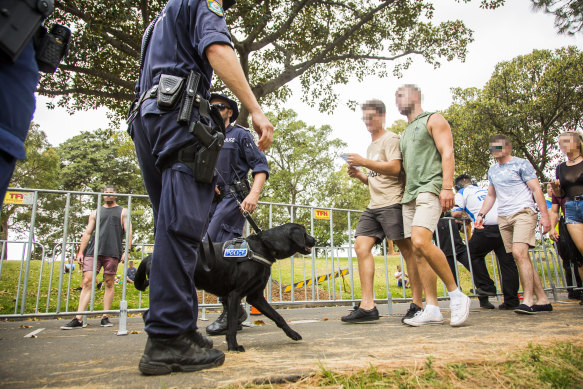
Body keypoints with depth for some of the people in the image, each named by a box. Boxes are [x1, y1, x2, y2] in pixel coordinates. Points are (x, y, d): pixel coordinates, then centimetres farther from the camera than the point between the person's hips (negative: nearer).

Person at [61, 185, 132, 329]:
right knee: (87, 282, -7)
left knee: (109, 283, 1)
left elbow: (128, 232, 6)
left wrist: (127, 251, -5)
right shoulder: (95, 212, 20)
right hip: (93, 251, 2)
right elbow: (87, 233, 17)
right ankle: (78, 319, -7)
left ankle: (105, 317, 8)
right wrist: (80, 252, 7)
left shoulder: (122, 212, 14)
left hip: (112, 252, -2)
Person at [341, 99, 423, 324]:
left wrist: (364, 162, -16)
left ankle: (417, 304, 4)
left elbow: (394, 168, -15)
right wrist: (359, 175, 12)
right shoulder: (371, 146, 27)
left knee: (406, 250, -5)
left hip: (392, 203, -8)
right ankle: (367, 306, -7)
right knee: (361, 246, -5)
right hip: (374, 205, 9)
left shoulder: (390, 139, 0)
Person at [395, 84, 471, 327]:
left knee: (420, 242, -26)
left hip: (429, 189, -8)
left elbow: (447, 153, -6)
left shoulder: (433, 120, 7)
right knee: (418, 252, 0)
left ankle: (455, 294, -10)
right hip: (409, 194, 8)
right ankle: (432, 309, 2)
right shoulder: (405, 133, 29)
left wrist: (447, 187, -19)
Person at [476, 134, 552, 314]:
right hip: (503, 218, 6)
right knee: (521, 258, 4)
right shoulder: (492, 170, 19)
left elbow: (536, 189, -2)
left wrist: (544, 214, -9)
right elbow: (490, 195, 25)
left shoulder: (521, 164, 2)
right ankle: (543, 299, 13)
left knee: (519, 253, -22)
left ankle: (528, 300, -18)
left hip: (523, 212, -6)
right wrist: (481, 214, 13)